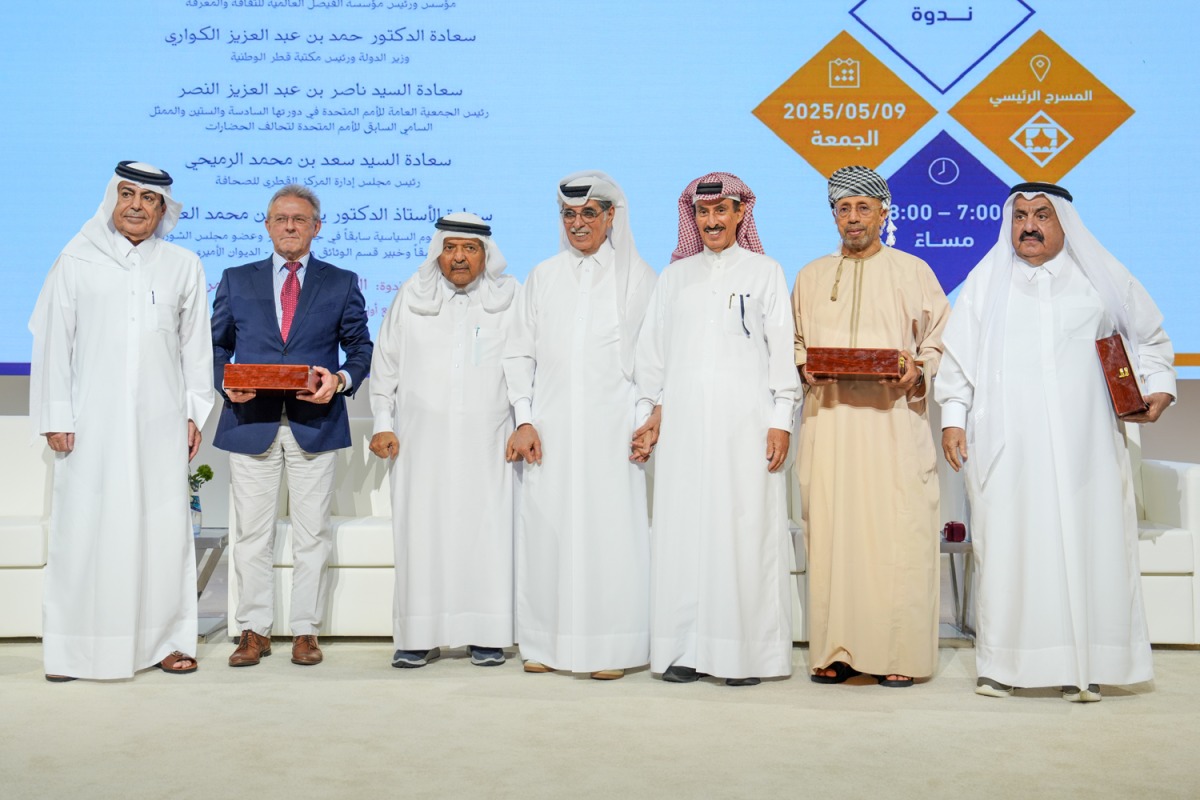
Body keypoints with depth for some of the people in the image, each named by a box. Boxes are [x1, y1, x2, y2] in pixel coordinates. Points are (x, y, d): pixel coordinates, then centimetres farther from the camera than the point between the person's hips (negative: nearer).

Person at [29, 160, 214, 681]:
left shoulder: (183, 266, 9)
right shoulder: (77, 261, 4)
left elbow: (196, 345, 10)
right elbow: (53, 342, 3)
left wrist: (195, 413, 5)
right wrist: (56, 418, -2)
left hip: (160, 422, 1)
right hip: (92, 422, -1)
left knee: (164, 528, 2)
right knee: (85, 528, 0)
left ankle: (163, 640, 12)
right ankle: (74, 649, 9)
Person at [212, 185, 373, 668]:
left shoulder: (341, 283, 9)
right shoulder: (236, 280, 12)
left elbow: (361, 348, 8)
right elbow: (216, 346, 13)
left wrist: (341, 380, -11)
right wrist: (226, 382, -6)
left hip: (315, 423, -1)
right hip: (250, 422, 1)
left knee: (312, 534, 4)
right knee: (251, 534, 5)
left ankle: (305, 631, 14)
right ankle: (254, 631, 15)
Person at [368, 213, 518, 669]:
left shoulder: (509, 298, 8)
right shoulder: (411, 297, 9)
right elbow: (385, 364, 12)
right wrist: (383, 423, 6)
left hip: (487, 443, 0)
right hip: (421, 440, 1)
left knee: (487, 532, -2)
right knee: (420, 533, -1)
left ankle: (486, 635, 8)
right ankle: (420, 636, 8)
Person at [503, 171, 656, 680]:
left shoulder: (637, 276, 7)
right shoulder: (543, 277, 13)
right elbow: (519, 353, 11)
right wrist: (524, 420, 1)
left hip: (611, 428, -2)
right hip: (550, 428, 2)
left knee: (611, 528, -4)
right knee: (546, 528, 1)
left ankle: (610, 648, 4)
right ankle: (548, 644, 12)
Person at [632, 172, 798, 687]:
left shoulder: (765, 273, 8)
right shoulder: (674, 276, 16)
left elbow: (781, 349, 3)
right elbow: (653, 349, 16)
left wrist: (781, 420, -4)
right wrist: (653, 414, 9)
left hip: (745, 421, -3)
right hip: (684, 421, 3)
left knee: (745, 530, -5)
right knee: (684, 529, -1)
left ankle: (747, 653, 1)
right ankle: (688, 649, 6)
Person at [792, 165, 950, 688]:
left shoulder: (913, 272, 9)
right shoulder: (812, 276, 16)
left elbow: (941, 341, 8)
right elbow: (793, 343, 19)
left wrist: (917, 368, -11)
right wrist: (805, 367, -2)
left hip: (893, 419, -2)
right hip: (828, 421, 2)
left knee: (897, 532, -6)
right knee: (830, 531, -1)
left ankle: (899, 654, 1)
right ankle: (836, 650, 6)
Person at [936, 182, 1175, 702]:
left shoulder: (1102, 276, 13)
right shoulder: (986, 281, 12)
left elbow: (1150, 336, 21)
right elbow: (958, 353, 10)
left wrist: (1159, 387, 7)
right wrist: (953, 417, 1)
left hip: (1083, 442, 1)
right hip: (1006, 442, 0)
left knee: (1085, 541, -4)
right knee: (1007, 545, -4)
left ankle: (1083, 666, 3)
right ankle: (1003, 663, 3)